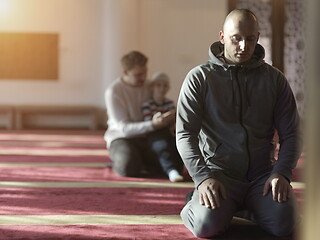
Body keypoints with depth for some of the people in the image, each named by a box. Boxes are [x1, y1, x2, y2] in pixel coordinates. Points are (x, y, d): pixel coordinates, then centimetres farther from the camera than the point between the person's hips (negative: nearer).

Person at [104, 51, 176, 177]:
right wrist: (153, 125, -37)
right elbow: (124, 128, -21)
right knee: (129, 168, -34)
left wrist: (170, 119, -15)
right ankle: (119, 162, 3)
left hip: (146, 138, 4)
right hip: (121, 138, -4)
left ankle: (139, 161, 10)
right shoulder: (113, 92, -15)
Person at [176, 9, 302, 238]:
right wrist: (202, 177, -19)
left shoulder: (274, 79, 6)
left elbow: (291, 133, 5)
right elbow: (185, 134, -5)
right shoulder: (199, 77, -1)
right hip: (219, 172, -2)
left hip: (262, 173, 2)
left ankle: (249, 205, 9)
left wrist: (281, 173, -12)